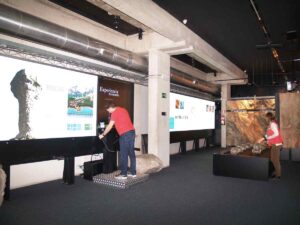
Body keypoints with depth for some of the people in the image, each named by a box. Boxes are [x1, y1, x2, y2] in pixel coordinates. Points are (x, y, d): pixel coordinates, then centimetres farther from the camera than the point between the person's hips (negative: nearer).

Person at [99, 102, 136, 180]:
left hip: (125, 134, -8)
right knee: (131, 153, 11)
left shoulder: (115, 112, -5)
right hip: (132, 132, 8)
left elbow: (110, 126, -4)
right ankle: (133, 172, 17)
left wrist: (103, 134, 7)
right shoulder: (123, 109, 20)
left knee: (123, 155, -2)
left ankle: (123, 174, 2)